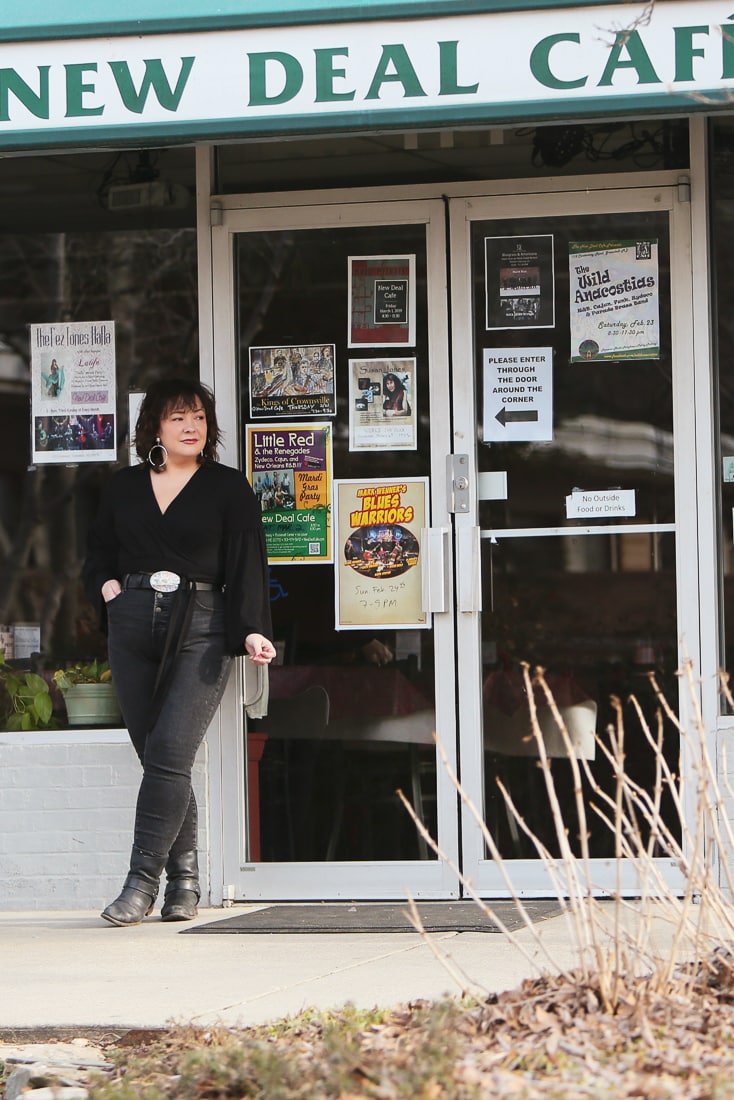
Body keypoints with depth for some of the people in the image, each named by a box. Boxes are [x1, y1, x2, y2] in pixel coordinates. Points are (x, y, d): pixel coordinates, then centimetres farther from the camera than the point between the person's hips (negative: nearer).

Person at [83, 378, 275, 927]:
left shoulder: (228, 488, 6)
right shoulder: (125, 486, 15)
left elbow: (246, 565, -1)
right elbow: (98, 551, 26)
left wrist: (252, 630, -13)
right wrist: (106, 585, 4)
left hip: (201, 627, -4)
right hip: (133, 627, 4)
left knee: (170, 752, -15)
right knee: (153, 753, 1)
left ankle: (143, 880, -15)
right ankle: (184, 877, 8)